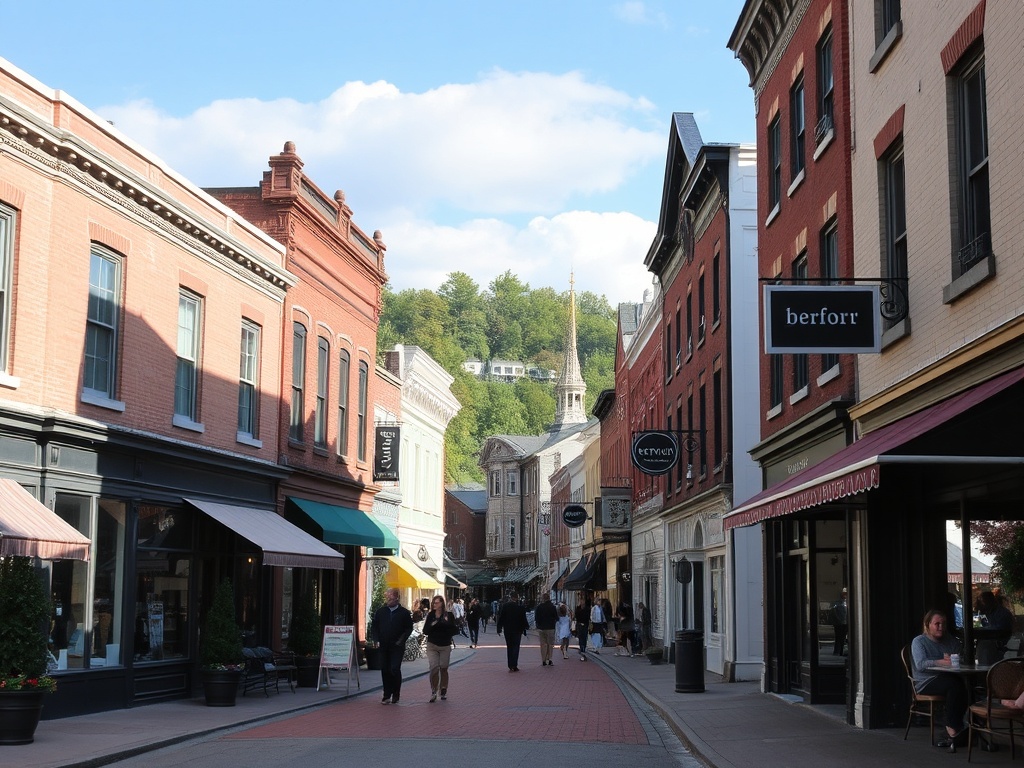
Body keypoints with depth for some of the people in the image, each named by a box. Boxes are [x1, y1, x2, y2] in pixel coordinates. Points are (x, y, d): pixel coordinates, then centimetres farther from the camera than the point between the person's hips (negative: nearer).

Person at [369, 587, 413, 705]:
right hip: (383, 646, 3)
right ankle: (387, 696, 13)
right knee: (385, 670, 4)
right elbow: (374, 626, 12)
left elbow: (409, 628, 2)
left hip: (397, 647, -3)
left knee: (395, 669, -12)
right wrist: (377, 639, 1)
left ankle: (396, 694, 3)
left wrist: (401, 640, -8)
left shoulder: (404, 613, 0)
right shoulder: (380, 611, 7)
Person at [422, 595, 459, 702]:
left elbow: (455, 630, -1)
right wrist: (431, 626, -14)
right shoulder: (430, 615, 4)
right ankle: (433, 692, -5)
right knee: (434, 668, -11)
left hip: (445, 646, 0)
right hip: (432, 645, 0)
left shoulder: (449, 615, -1)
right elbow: (425, 630, 4)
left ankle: (443, 691, 21)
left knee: (444, 669, 7)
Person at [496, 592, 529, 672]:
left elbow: (500, 618, -3)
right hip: (517, 630, -2)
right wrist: (524, 630, 5)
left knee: (509, 648, 13)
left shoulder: (505, 606, -5)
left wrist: (499, 629, 3)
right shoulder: (520, 608, -9)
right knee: (515, 647, 2)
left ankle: (510, 666, 14)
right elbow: (523, 620, -4)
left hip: (507, 630, 2)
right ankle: (514, 666, -7)